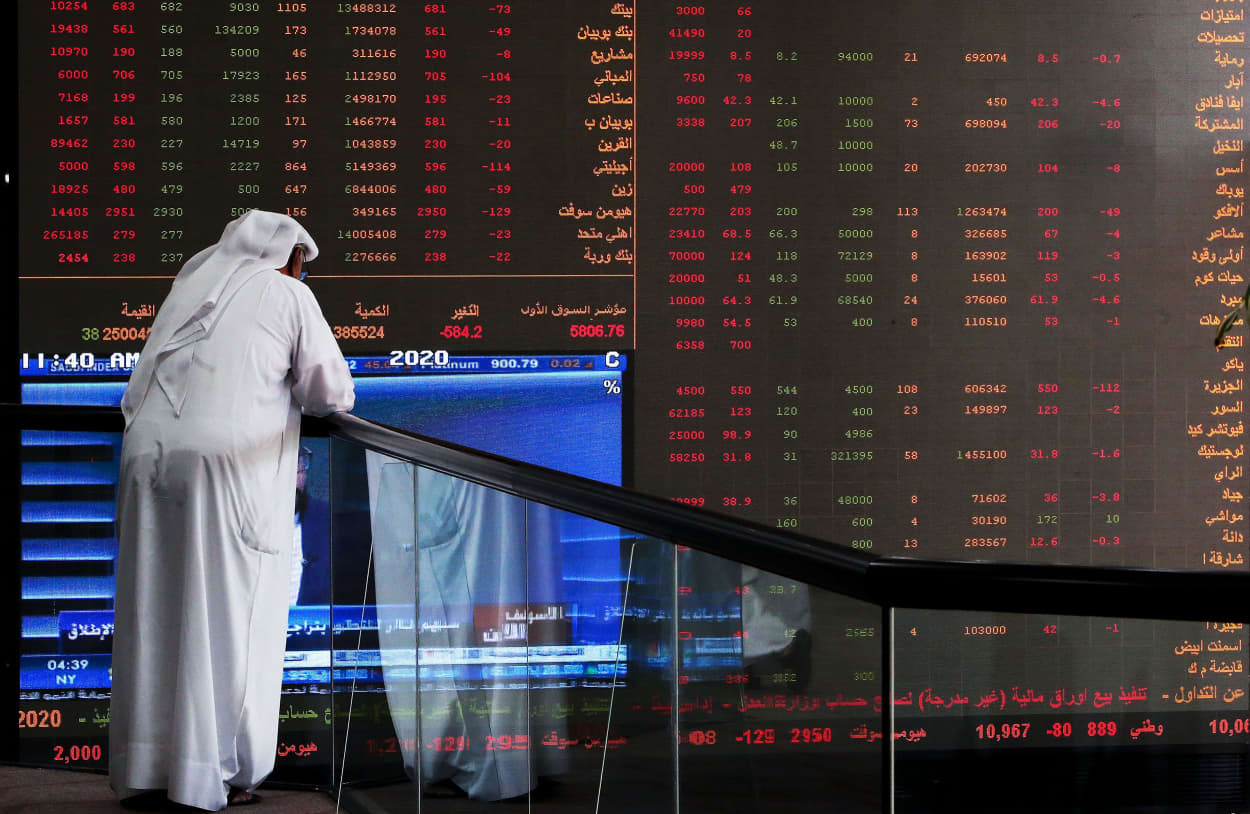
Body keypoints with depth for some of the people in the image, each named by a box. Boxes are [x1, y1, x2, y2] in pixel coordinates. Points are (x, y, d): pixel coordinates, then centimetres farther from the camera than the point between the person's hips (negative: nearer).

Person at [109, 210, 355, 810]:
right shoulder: (286, 294, 8)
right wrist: (293, 392, 29)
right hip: (227, 463, -5)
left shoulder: (193, 284, 21)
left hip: (150, 452, 5)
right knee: (225, 617, 1)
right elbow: (331, 389, 7)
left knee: (151, 614, 9)